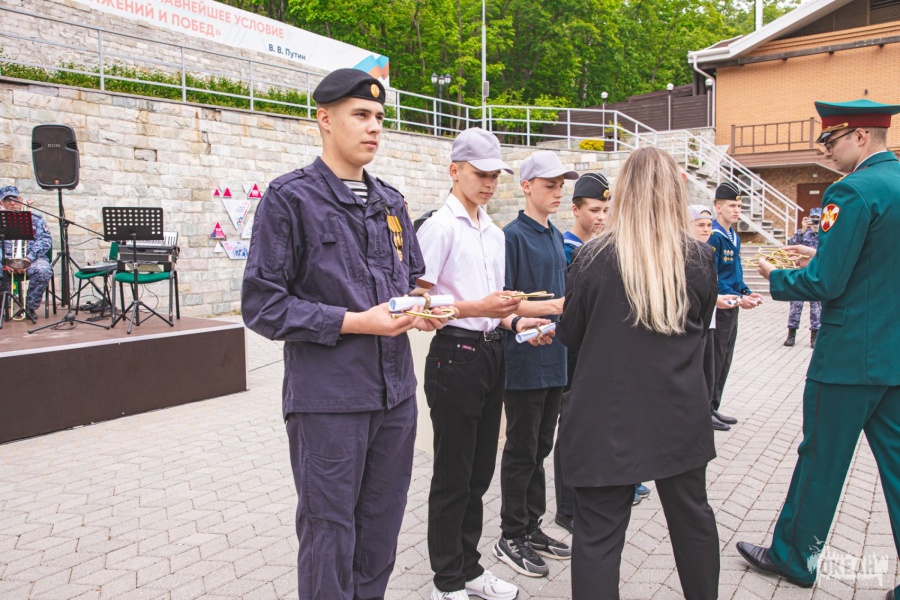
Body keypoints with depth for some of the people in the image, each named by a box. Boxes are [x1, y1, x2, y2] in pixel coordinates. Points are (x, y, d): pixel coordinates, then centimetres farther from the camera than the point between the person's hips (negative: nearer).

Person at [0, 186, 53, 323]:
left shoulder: (34, 218, 13)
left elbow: (45, 240, 0)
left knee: (43, 271, -35)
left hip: (31, 260, -1)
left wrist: (29, 258, -14)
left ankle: (31, 307, -15)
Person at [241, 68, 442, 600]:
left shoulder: (390, 202, 11)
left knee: (382, 527, 18)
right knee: (329, 532, 8)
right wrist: (355, 322, -19)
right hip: (328, 399, -6)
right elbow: (263, 304, -12)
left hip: (396, 392, 6)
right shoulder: (290, 198, -8)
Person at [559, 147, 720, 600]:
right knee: (692, 516, 23)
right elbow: (700, 328, 11)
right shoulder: (699, 257, -4)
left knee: (598, 532, 5)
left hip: (607, 417, -3)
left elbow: (570, 334, -1)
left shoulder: (594, 256, -12)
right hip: (680, 415, 4)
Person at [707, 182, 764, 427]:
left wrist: (747, 293, 4)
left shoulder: (734, 237, 13)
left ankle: (713, 408, 25)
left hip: (731, 308, 9)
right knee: (713, 362, 0)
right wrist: (737, 298, -21)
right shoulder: (714, 236, -16)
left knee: (724, 362, 15)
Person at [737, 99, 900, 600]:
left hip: (850, 355, -7)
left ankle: (793, 557, 26)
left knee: (821, 461, 8)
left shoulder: (853, 191, -17)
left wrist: (776, 277, -2)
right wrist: (823, 257, 16)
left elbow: (825, 283, -20)